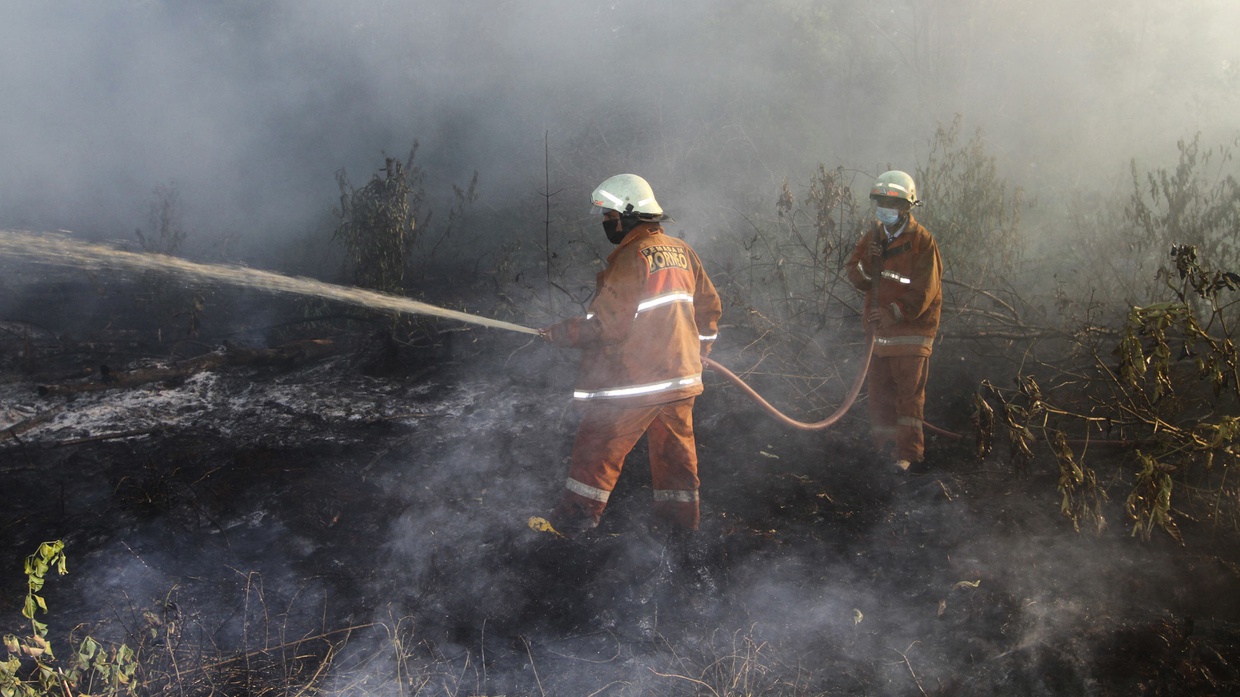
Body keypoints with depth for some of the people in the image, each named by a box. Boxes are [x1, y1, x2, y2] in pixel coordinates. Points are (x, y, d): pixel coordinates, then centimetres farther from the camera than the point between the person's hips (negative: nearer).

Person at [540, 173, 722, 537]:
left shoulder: (630, 258, -17)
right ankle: (680, 516, 24)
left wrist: (559, 333, -6)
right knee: (675, 445, 17)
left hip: (635, 383, -8)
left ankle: (575, 517, 7)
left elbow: (606, 325, -18)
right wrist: (697, 350, 28)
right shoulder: (682, 252, 8)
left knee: (598, 445, 2)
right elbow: (709, 306, 16)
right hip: (681, 376, 8)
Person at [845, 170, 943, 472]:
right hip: (881, 330, 7)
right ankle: (885, 450, 23)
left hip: (911, 331, -6)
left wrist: (894, 312, -22)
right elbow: (854, 270, 9)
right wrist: (862, 268, -14)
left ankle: (910, 456, -6)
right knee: (880, 393, 12)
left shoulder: (922, 241, -10)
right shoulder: (873, 234, 9)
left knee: (909, 395, -8)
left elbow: (924, 292, -14)